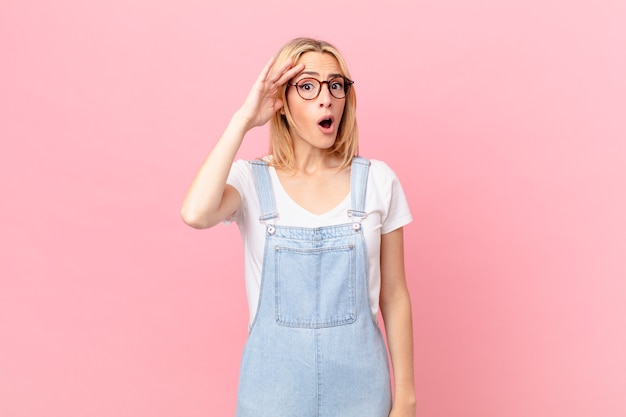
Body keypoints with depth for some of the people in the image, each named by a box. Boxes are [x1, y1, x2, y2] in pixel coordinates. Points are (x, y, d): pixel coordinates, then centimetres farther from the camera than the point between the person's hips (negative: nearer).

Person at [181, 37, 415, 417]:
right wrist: (243, 120, -20)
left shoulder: (378, 181, -5)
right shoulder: (251, 180, -7)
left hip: (360, 385, 1)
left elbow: (394, 296, -1)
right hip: (274, 383, -1)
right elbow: (196, 214, -30)